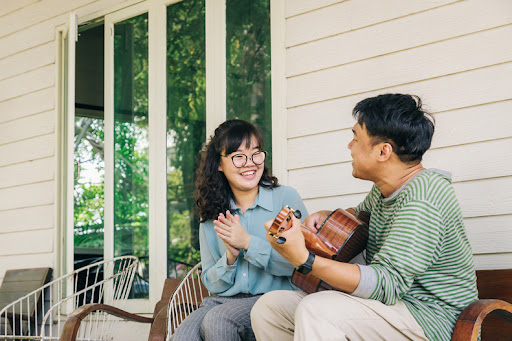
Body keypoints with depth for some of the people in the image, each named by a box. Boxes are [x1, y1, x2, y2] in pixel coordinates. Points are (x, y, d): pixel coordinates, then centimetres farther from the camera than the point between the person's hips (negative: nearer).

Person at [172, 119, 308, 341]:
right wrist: (230, 257, -9)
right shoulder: (211, 215, 11)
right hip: (223, 300, 3)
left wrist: (248, 242, -12)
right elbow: (210, 282, 13)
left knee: (217, 320, -31)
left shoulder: (286, 198, 0)